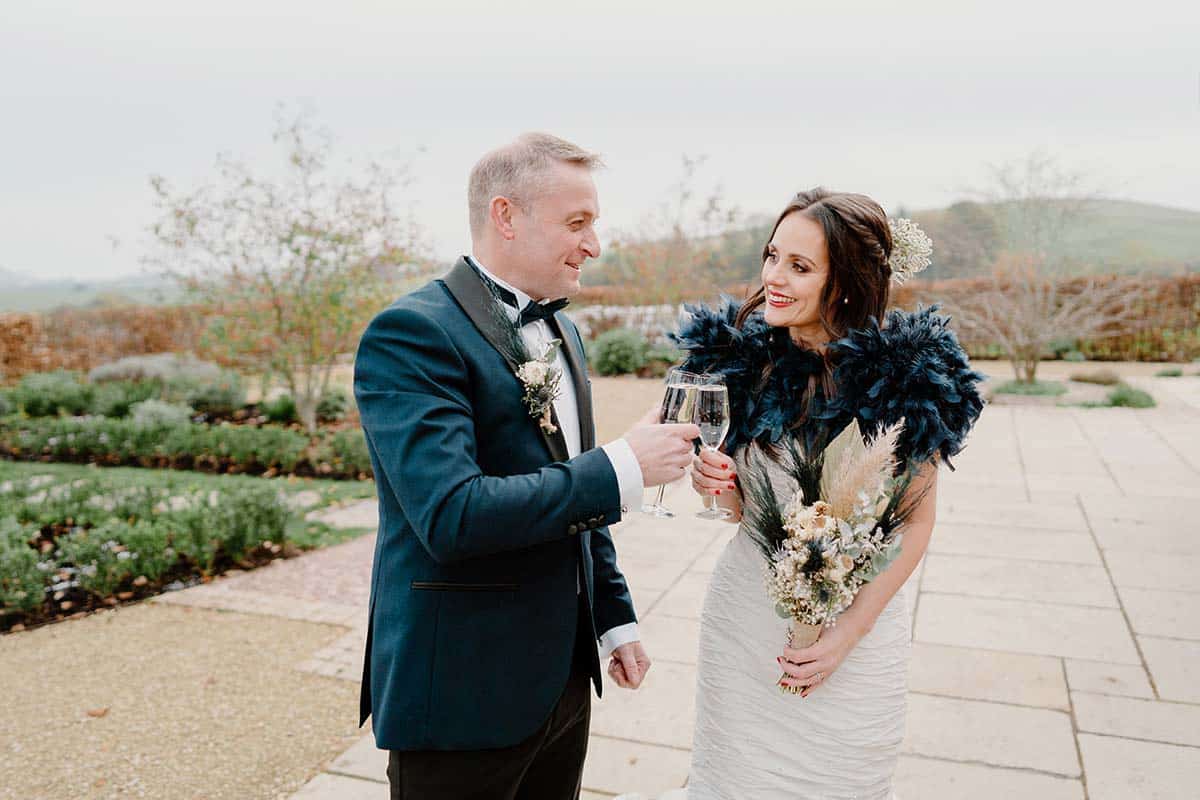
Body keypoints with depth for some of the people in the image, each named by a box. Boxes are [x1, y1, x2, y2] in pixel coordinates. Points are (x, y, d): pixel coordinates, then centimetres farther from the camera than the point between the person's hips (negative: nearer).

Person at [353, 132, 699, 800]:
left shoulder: (560, 331, 9)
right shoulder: (412, 334, -18)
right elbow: (453, 516, -28)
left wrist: (616, 616, 14)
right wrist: (622, 469, -23)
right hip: (461, 692, -7)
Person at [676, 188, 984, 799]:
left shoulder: (906, 376, -12)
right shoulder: (746, 359, -3)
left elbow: (917, 520, -6)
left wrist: (847, 634, -12)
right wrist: (719, 486, -15)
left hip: (855, 617, -2)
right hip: (742, 613, 3)